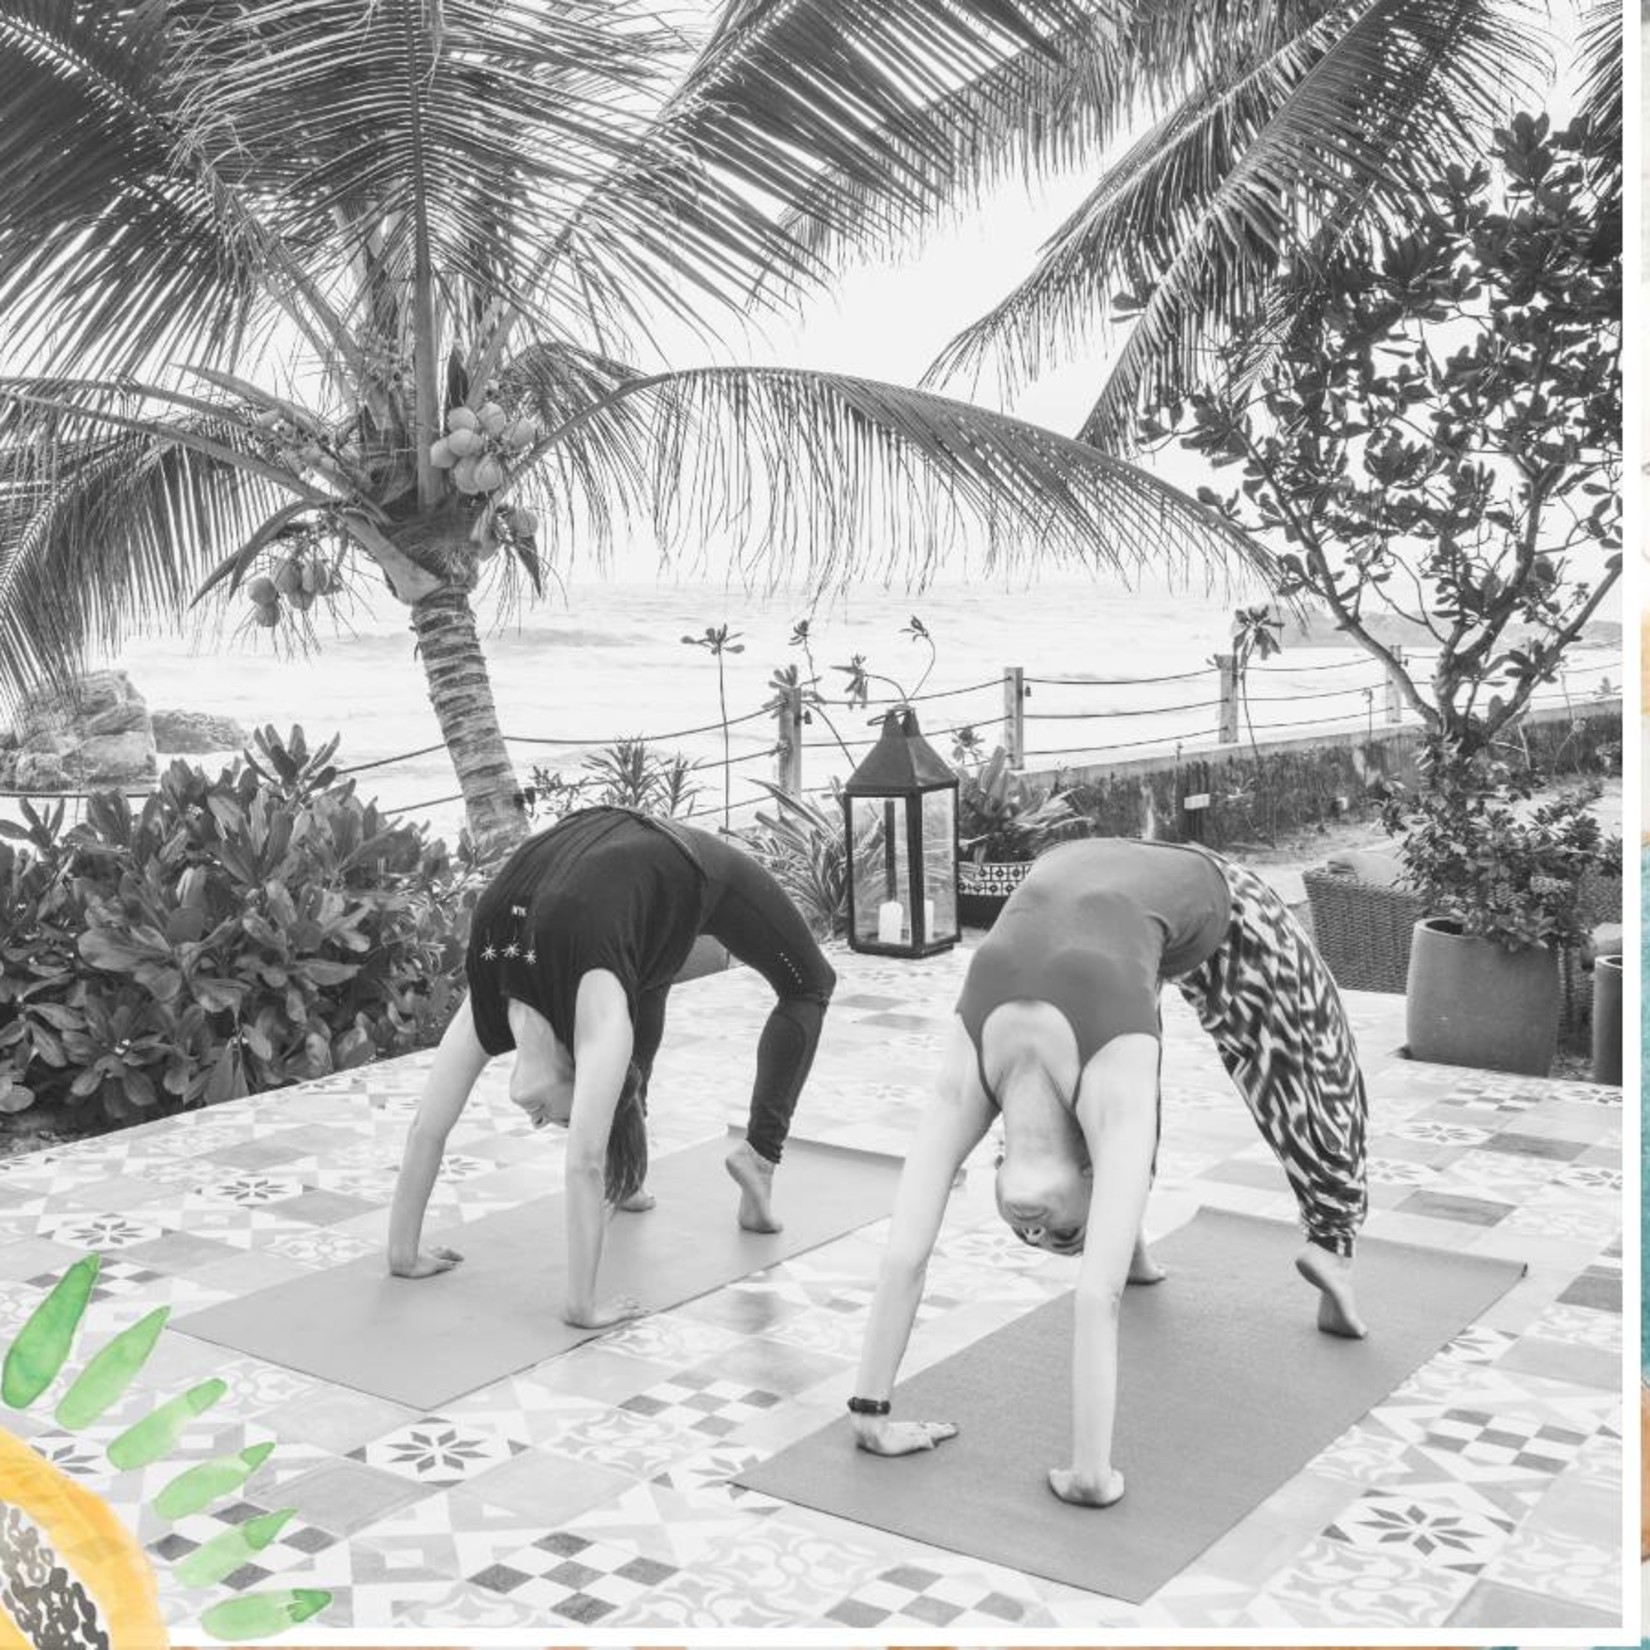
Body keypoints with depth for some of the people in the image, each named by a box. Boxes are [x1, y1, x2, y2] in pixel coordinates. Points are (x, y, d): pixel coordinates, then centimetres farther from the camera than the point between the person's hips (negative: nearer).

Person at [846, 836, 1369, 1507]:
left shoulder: (1114, 1100, -40)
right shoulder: (966, 1085, -30)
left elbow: (1098, 1294, -43)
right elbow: (902, 1255, -30)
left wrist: (1091, 1473, -43)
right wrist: (871, 1412, -29)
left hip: (1197, 896, -2)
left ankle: (1331, 1245, 34)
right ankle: (1129, 1236, 40)